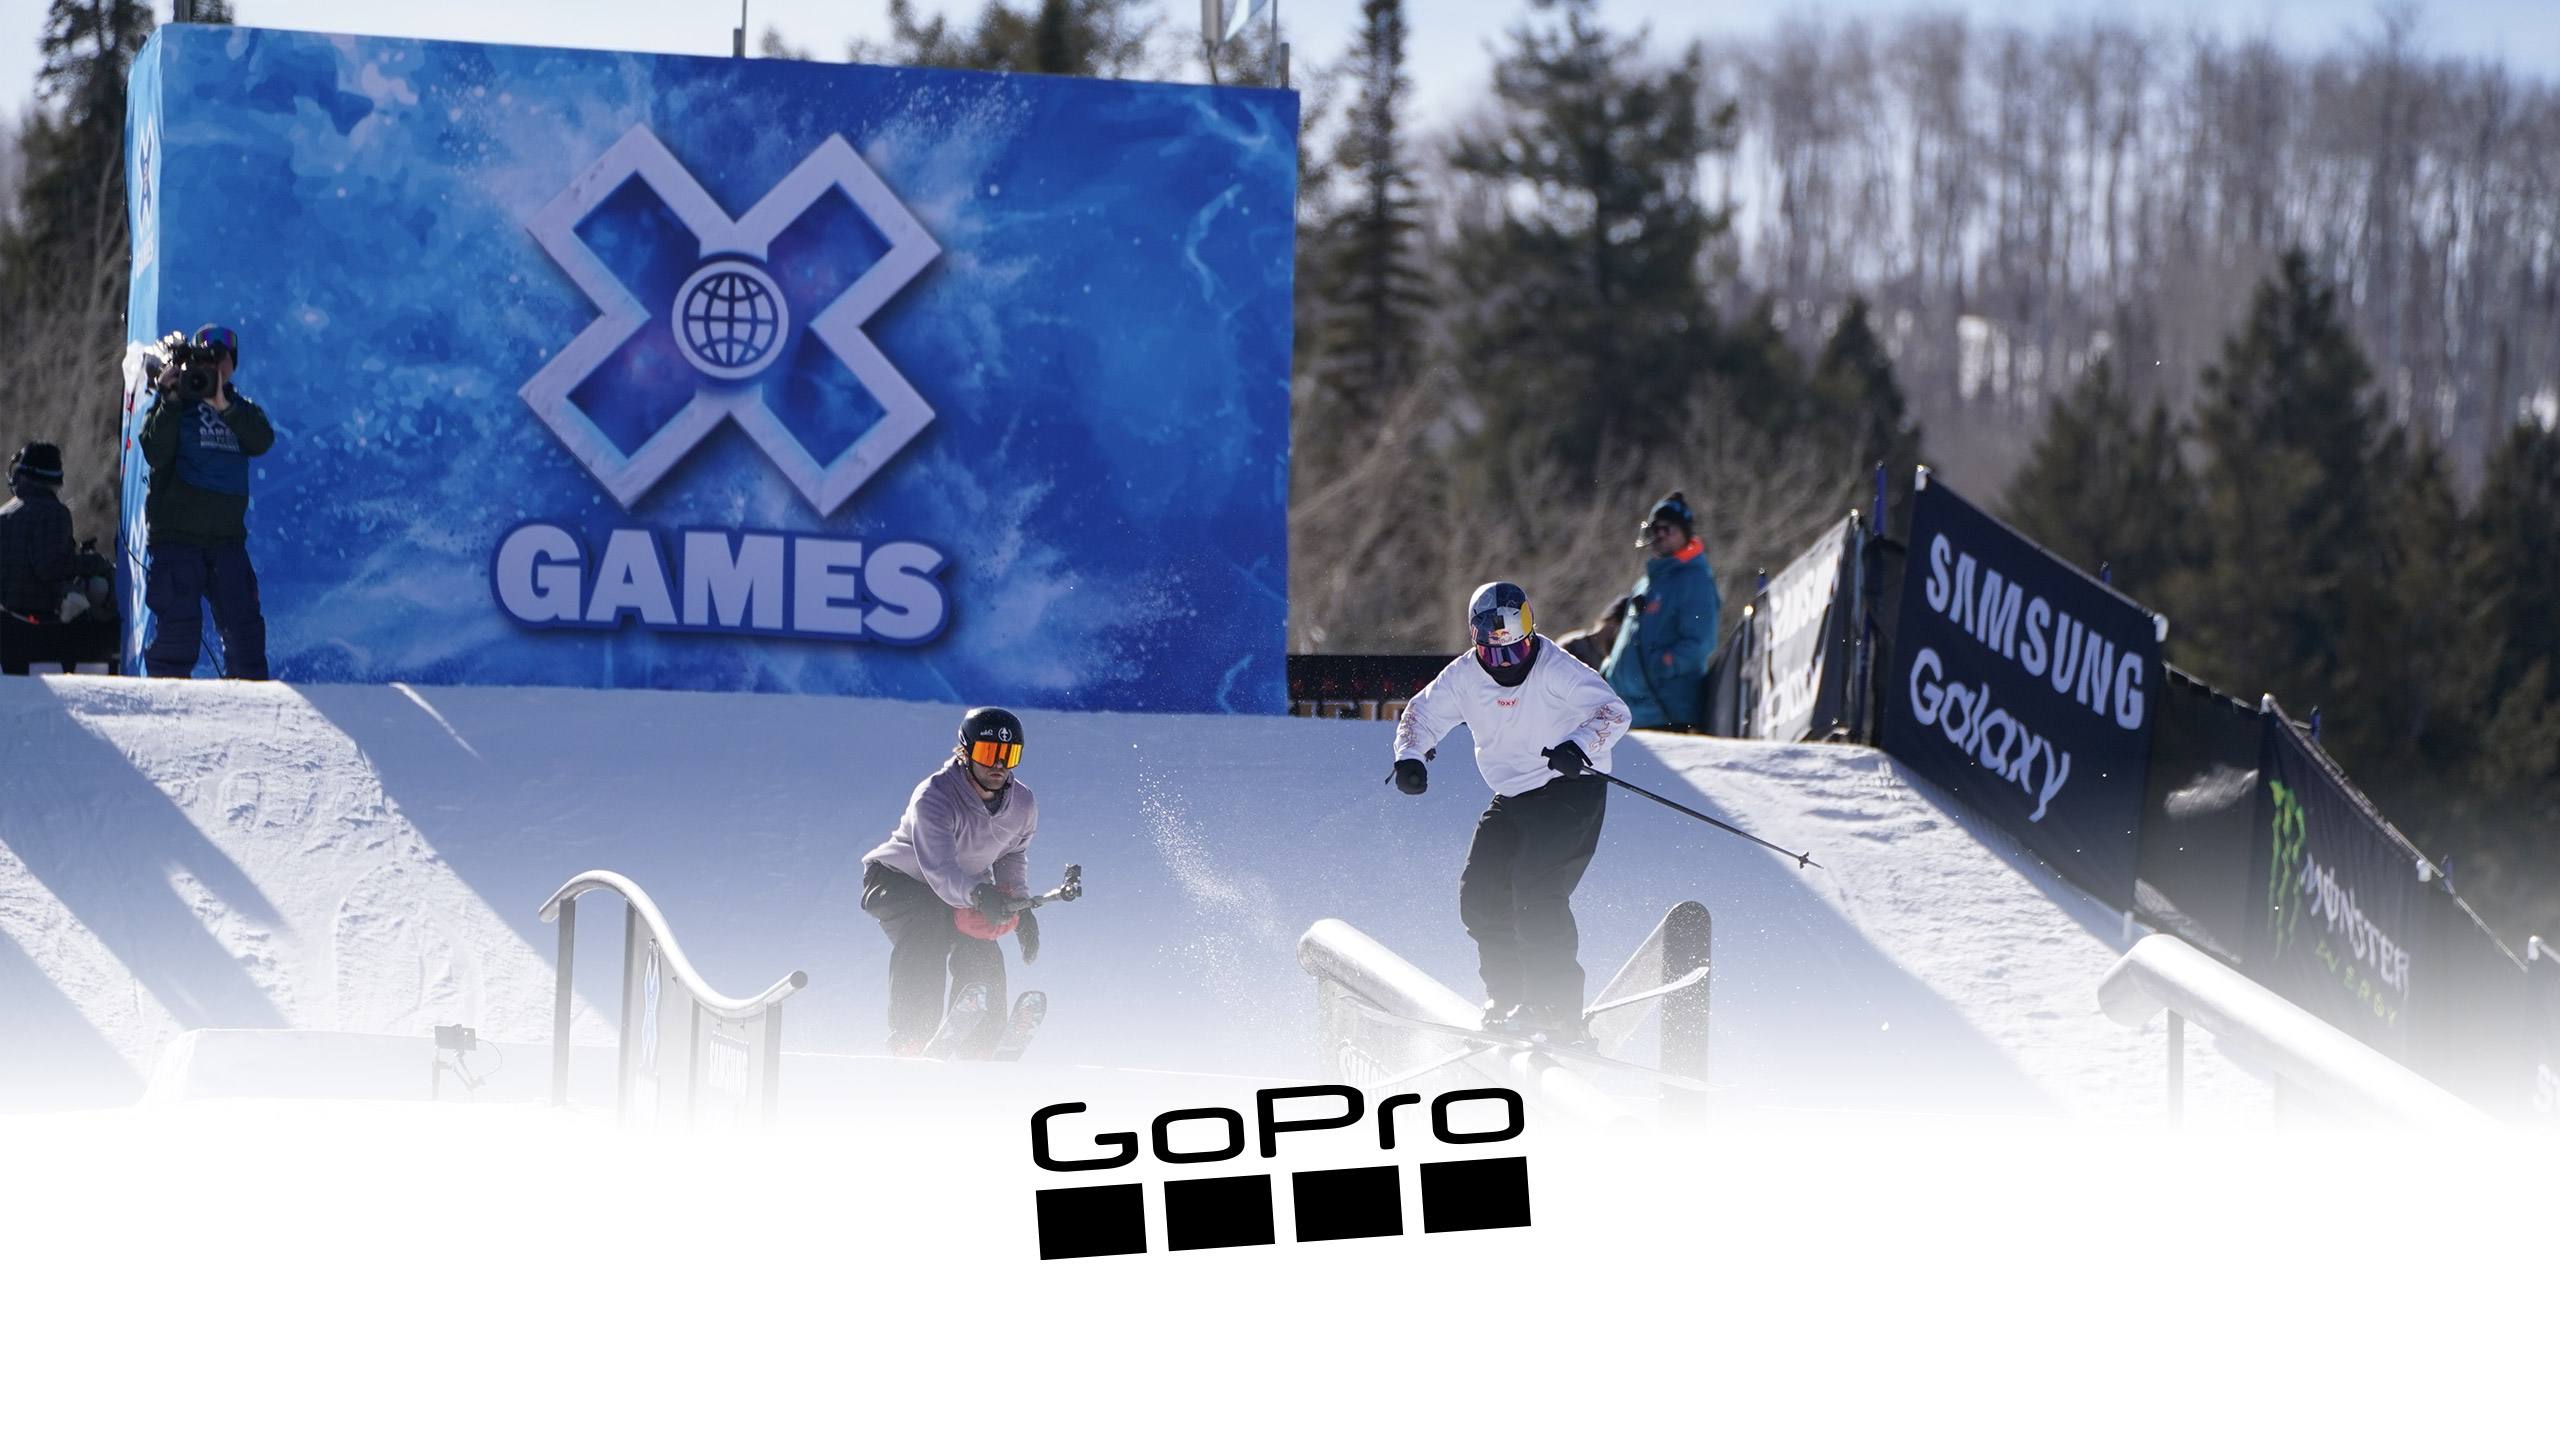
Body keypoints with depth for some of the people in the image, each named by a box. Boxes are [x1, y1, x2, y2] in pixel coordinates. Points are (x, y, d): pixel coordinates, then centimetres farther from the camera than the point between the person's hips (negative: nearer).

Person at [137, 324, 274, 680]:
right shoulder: (172, 405, 6)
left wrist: (224, 406, -19)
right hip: (176, 533, -3)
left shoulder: (241, 411, 14)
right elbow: (155, 453, -9)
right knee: (179, 623, -10)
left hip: (227, 535, 3)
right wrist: (170, 401, -15)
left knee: (244, 623, -1)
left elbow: (262, 442, -8)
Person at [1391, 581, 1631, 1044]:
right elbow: (1423, 712, 13)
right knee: (1481, 893, -4)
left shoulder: (1556, 670, -15)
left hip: (1572, 792, -7)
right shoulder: (1465, 676, 1)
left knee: (1536, 891, -21)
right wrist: (1410, 756, -5)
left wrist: (1580, 746, -36)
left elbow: (1614, 710, -18)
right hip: (1511, 799, 7)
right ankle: (1508, 1001, 8)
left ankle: (1561, 1011, -22)